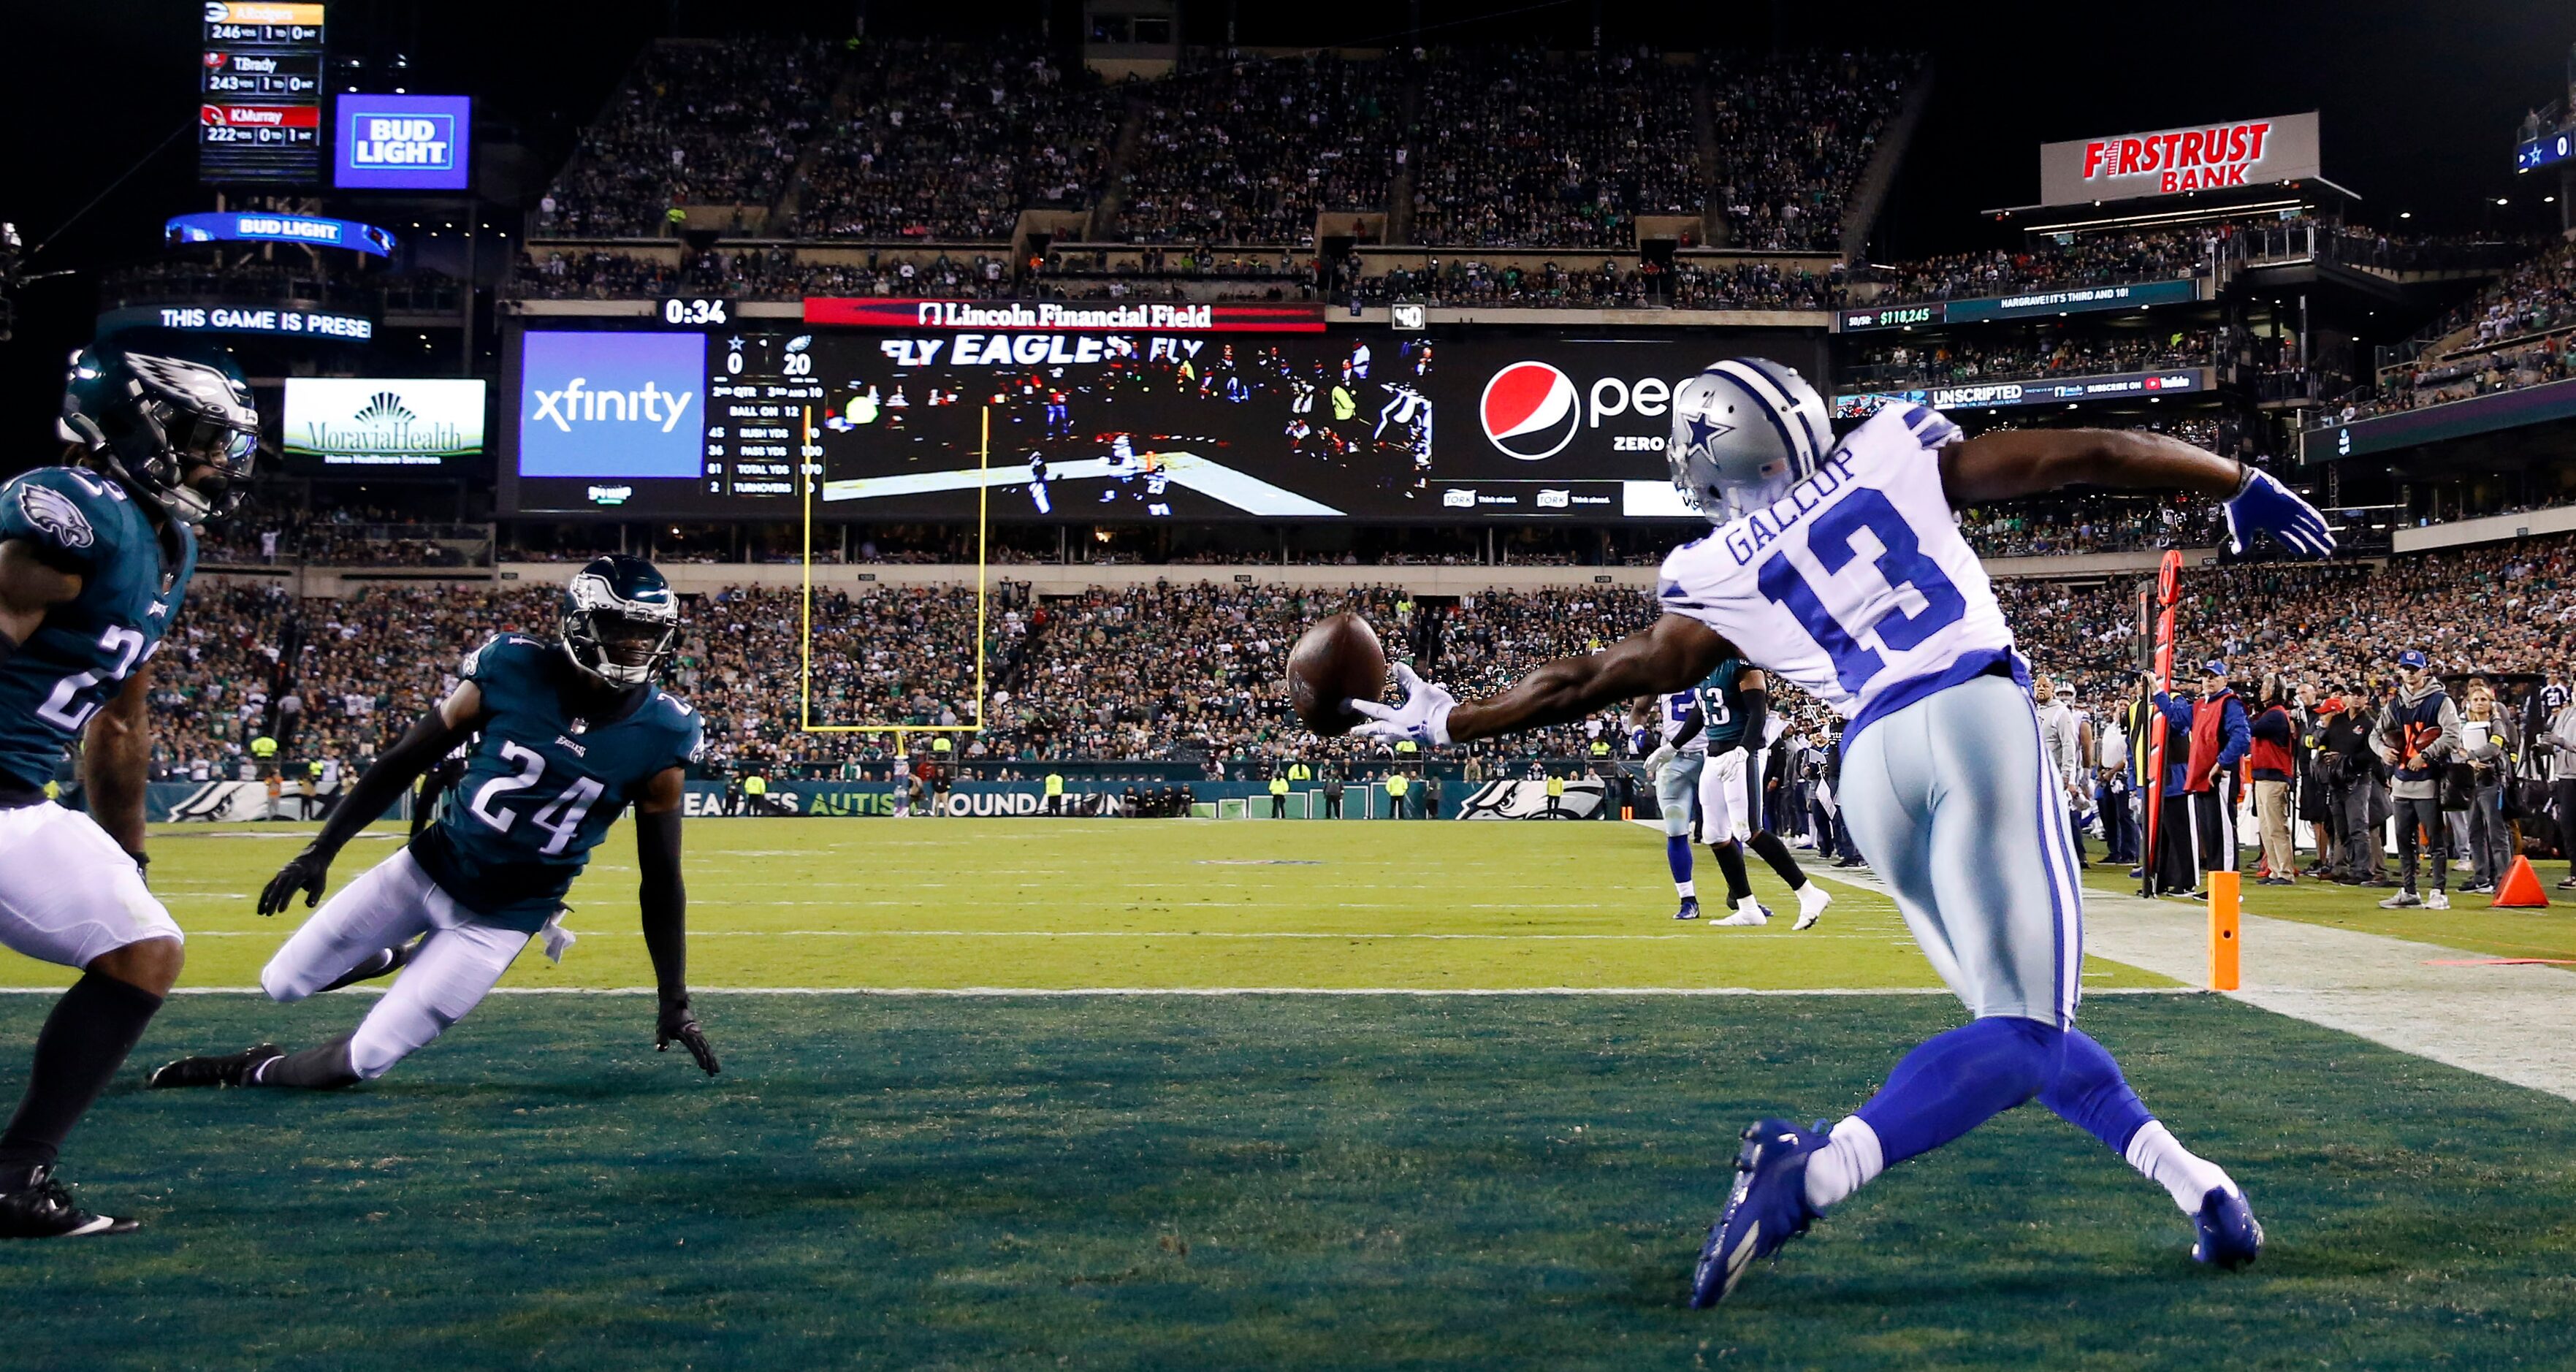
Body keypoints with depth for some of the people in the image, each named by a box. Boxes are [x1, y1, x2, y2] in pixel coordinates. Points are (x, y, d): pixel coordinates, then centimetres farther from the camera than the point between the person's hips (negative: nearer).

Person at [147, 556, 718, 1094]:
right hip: (427, 867, 2)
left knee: (360, 1061, -5)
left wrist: (673, 1001, -7)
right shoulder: (513, 672, -15)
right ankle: (392, 957, 38)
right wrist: (321, 850, -2)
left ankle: (257, 1071, 23)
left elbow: (660, 879, -7)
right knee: (284, 983, 11)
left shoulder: (659, 737, -16)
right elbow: (405, 762, -2)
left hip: (502, 919, -2)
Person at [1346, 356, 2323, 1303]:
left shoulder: (1716, 576, 14)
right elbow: (2089, 455, 17)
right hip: (1974, 720, -3)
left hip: (1872, 763, 3)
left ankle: (2191, 1180, 10)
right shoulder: (1894, 450, 14)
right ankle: (1814, 1173, -27)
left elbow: (1593, 679, 19)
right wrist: (2238, 485, 29)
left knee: (2017, 1014, 19)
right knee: (2022, 1027, -9)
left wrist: (1446, 723, 32)